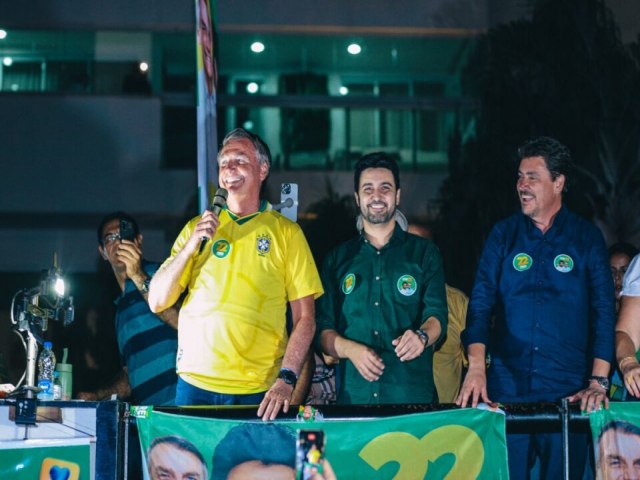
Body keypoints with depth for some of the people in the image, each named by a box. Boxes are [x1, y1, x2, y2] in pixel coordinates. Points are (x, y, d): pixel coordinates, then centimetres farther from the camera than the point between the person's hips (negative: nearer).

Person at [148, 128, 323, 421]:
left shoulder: (286, 232, 3)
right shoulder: (197, 228, 9)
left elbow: (304, 317, -1)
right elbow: (157, 303, 3)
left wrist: (287, 379, -14)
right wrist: (191, 245, -8)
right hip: (195, 385, 2)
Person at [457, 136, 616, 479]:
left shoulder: (586, 238, 3)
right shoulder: (504, 234, 7)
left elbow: (604, 312, -2)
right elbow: (481, 304, 0)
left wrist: (598, 382, -12)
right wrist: (477, 366, -15)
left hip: (568, 391, -1)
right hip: (506, 387, 1)